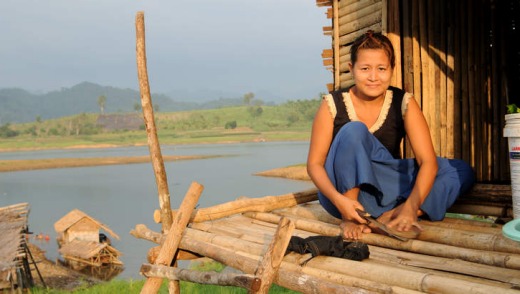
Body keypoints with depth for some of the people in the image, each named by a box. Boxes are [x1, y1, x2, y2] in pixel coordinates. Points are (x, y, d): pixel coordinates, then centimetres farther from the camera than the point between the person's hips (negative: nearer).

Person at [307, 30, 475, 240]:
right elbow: (314, 163, -13)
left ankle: (391, 215, -26)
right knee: (354, 131, -29)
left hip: (387, 190, 3)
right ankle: (348, 219, -24)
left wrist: (411, 207, -32)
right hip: (344, 190, -3)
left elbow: (428, 161, -16)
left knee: (462, 172, -12)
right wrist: (338, 199, -31)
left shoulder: (404, 103, -8)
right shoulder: (333, 105, -12)